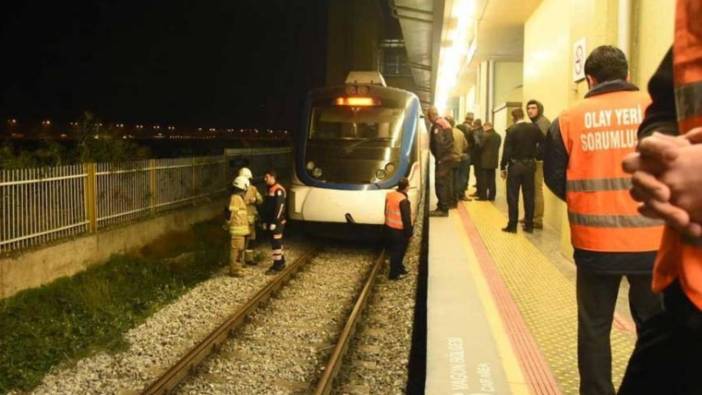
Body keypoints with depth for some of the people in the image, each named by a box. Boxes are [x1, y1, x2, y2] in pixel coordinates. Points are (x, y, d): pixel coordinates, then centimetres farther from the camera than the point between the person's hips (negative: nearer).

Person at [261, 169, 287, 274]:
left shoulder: (278, 190, -16)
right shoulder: (269, 189, 14)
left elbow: (280, 207, -20)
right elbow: (266, 206, 18)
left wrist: (274, 222, -22)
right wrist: (265, 221, 15)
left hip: (277, 221, -9)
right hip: (271, 221, 9)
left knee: (276, 243, -8)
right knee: (277, 242, 16)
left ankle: (277, 265, -4)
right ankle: (281, 262, 26)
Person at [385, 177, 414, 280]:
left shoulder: (389, 194, -2)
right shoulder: (403, 201, -27)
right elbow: (406, 218, -22)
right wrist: (409, 232, -11)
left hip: (389, 227, 8)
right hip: (399, 230, -8)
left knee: (394, 250, 21)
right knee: (398, 251, 5)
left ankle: (399, 268, 37)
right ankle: (394, 274, 15)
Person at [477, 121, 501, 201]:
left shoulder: (486, 135, -15)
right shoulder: (498, 136, 8)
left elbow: (481, 146, -12)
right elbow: (497, 147, 11)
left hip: (485, 160, -6)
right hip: (494, 160, 6)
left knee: (484, 179, 0)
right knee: (492, 179, 10)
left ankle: (483, 196, 1)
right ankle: (491, 196, 11)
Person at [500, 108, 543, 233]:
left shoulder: (511, 130, -11)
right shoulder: (534, 128, -1)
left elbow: (507, 151, -13)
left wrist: (503, 167, -6)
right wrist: (535, 155, 13)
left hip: (515, 165, -3)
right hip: (529, 165, 3)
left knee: (513, 196, 3)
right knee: (529, 196, 10)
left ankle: (512, 225, 4)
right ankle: (529, 225, 13)